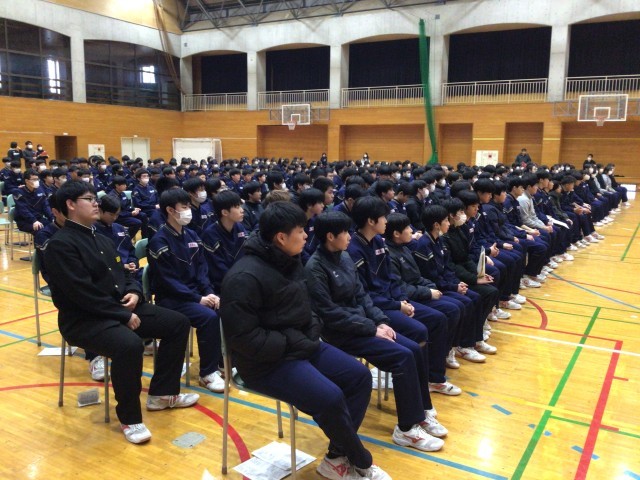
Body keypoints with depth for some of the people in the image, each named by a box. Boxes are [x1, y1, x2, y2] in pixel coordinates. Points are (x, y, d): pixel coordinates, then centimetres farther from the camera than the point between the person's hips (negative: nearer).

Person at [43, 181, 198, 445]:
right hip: (83, 319, -9)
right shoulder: (60, 245, -13)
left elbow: (121, 274, 21)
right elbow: (83, 293, -22)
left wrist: (134, 292, -3)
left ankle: (162, 393, 13)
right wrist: (123, 315, -21)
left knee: (178, 323, 3)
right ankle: (129, 418, -16)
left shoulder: (100, 239, 16)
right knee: (129, 345, -38)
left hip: (121, 307, 10)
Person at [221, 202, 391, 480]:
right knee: (330, 398, -25)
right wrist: (292, 344, -20)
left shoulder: (290, 262, 6)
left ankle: (337, 458, 8)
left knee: (359, 376, 0)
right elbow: (244, 338, -23)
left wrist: (311, 334, 2)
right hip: (267, 362, -9)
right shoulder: (245, 277, -22)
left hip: (301, 345, 9)